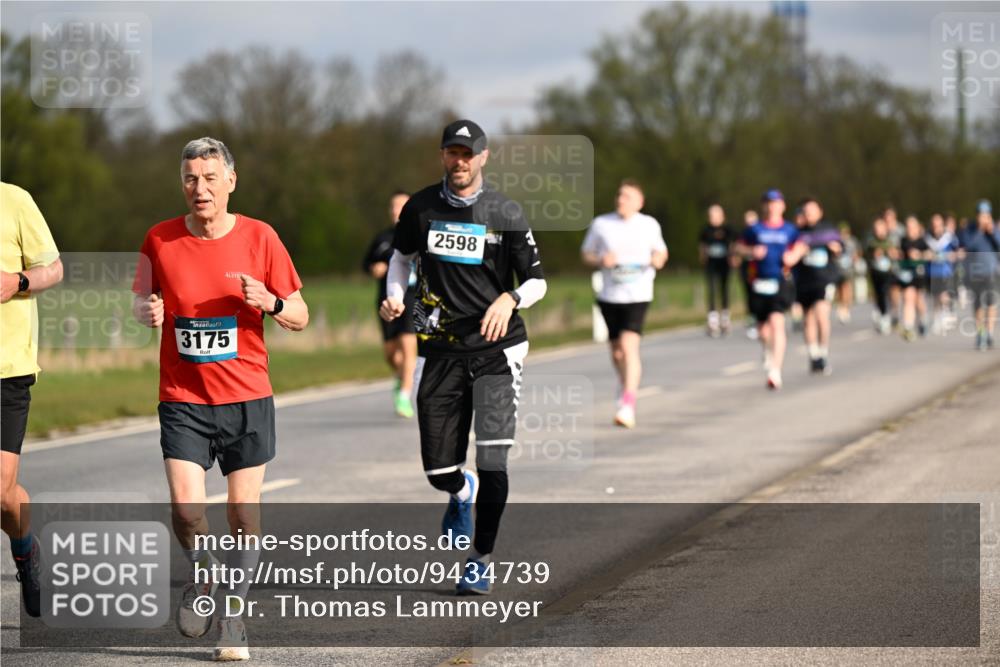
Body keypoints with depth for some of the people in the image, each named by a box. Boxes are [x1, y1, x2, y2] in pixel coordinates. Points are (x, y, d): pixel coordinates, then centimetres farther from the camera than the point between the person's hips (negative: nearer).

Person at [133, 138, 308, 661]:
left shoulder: (259, 238, -3)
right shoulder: (160, 239, -1)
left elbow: (300, 318, 2)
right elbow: (142, 299, 15)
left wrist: (271, 303, -19)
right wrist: (147, 310, -9)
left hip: (247, 399, 0)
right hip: (182, 399, 0)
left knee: (243, 514, 2)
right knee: (185, 507, -14)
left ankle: (234, 611, 22)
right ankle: (202, 578, 17)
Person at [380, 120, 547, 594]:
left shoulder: (505, 214, -3)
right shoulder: (421, 208, 4)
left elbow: (537, 281, 2)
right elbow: (402, 255, 22)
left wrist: (510, 299, -18)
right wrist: (394, 297, 4)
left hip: (496, 348, -2)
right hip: (440, 349, 2)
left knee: (492, 461, -13)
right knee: (439, 471, 2)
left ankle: (481, 559, 3)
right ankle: (463, 494, 40)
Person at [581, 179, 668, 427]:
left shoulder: (649, 225, 2)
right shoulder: (601, 224, 2)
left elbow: (660, 251, 16)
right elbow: (586, 254, 10)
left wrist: (657, 260, -7)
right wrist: (601, 261, -12)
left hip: (638, 295, -3)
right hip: (609, 295, 3)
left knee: (629, 345, -19)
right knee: (616, 351, 13)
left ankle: (628, 405, -23)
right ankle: (626, 388, 42)